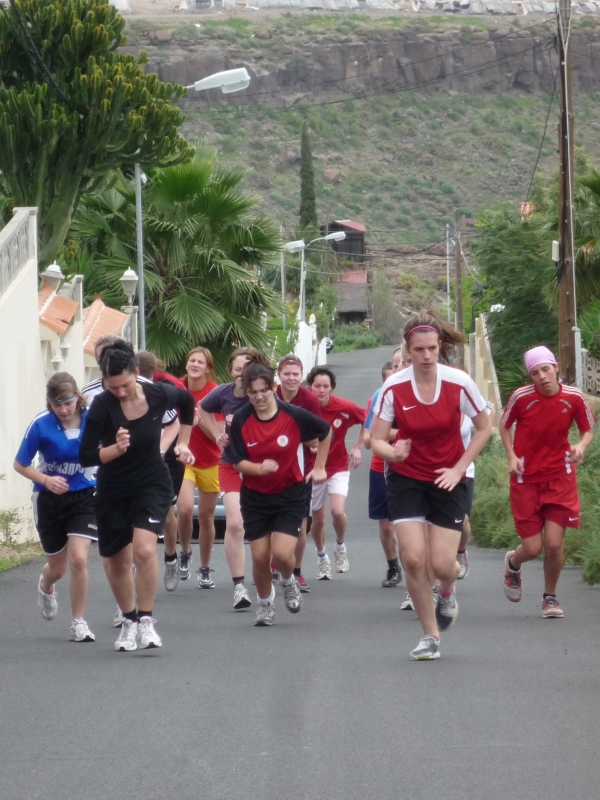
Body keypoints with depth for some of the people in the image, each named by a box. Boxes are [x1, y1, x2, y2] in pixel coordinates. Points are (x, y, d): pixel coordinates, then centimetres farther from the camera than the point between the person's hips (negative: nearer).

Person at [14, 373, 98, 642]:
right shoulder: (41, 425, -16)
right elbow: (20, 465, -6)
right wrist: (46, 479, -21)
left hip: (83, 496, 0)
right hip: (50, 499, 0)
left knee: (78, 559, -17)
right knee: (57, 567, 13)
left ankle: (79, 623, 0)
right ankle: (46, 587, 53)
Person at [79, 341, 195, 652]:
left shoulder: (159, 395, -14)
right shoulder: (102, 406, -19)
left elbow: (187, 402, 10)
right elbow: (86, 456, -20)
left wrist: (183, 442, 11)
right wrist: (116, 449, -36)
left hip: (152, 484, -1)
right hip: (113, 492, 1)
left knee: (144, 550, -23)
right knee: (118, 562, 11)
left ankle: (146, 620, -10)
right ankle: (129, 621, 34)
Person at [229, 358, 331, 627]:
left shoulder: (294, 415, -15)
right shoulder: (240, 421, -13)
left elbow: (325, 432, 4)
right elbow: (238, 462, -8)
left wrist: (319, 467, 5)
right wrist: (260, 468, -28)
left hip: (290, 494, -1)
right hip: (254, 496, 1)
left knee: (282, 553, -14)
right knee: (260, 556, 2)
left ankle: (287, 582, 21)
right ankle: (264, 603, 29)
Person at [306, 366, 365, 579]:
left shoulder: (344, 408, -15)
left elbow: (367, 420, 2)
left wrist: (357, 447, -1)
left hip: (338, 467, -1)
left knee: (337, 511, -20)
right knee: (317, 518, 11)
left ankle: (340, 546, 10)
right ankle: (321, 557, 36)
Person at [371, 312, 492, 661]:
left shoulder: (459, 383, -14)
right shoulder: (394, 388, -13)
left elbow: (484, 428, -1)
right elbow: (377, 439, -9)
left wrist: (459, 468, -9)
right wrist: (392, 452, -32)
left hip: (448, 480, -1)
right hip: (407, 479, 1)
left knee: (442, 565, -7)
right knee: (413, 558, -12)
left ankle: (448, 592, 33)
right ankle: (431, 635, 7)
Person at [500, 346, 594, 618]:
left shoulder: (574, 398, -8)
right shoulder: (521, 397, -12)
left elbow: (587, 431, 6)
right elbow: (504, 426, 6)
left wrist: (581, 447, -16)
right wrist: (512, 456, -9)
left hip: (560, 478, 1)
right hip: (526, 479, -1)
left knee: (554, 543, -9)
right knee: (532, 548, -2)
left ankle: (550, 598, 17)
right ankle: (513, 563, 37)